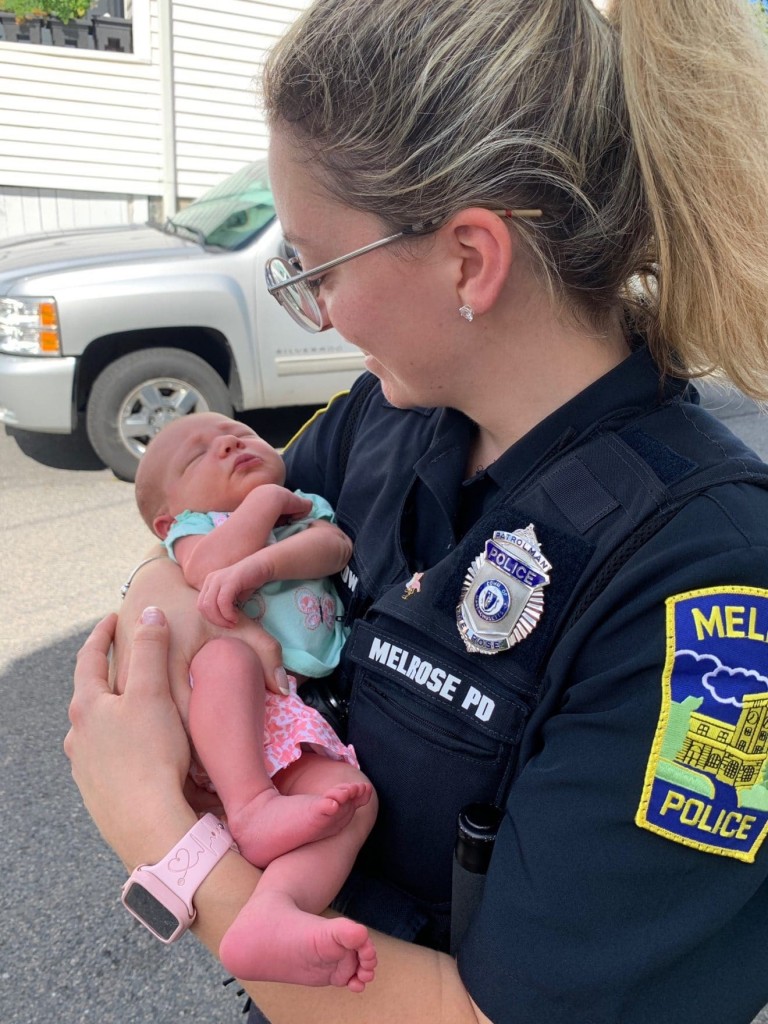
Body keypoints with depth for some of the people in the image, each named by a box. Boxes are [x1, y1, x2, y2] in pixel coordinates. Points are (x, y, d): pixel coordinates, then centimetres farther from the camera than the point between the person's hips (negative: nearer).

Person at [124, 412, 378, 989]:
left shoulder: (309, 508, 28)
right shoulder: (193, 528, 20)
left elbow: (333, 546, 0)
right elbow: (210, 567, -8)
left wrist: (259, 563, -19)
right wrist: (266, 499, 3)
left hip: (291, 718, 2)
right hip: (211, 719, -1)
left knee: (354, 796, -25)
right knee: (227, 655, -35)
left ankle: (271, 916, -46)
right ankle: (252, 808, -40)